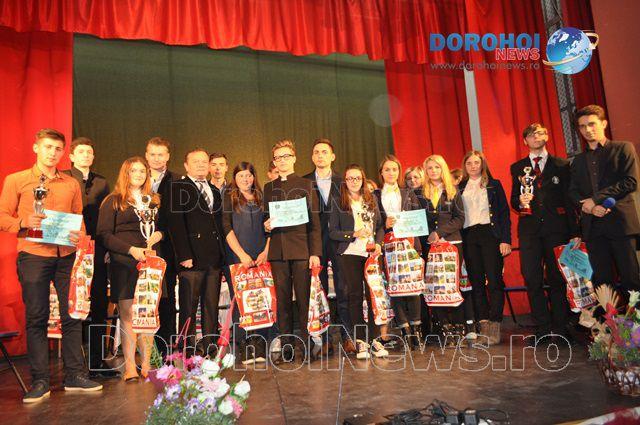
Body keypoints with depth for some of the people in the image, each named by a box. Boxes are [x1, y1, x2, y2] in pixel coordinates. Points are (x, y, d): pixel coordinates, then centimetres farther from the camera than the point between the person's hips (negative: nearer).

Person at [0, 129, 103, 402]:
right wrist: (24, 223, -17)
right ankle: (40, 382, 12)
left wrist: (79, 236, -5)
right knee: (36, 318, 3)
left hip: (66, 256, 3)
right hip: (33, 255, -2)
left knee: (72, 315, 4)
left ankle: (75, 376, 14)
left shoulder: (71, 184, 13)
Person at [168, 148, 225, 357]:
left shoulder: (214, 191, 21)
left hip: (215, 259, 6)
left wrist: (221, 253, 11)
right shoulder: (178, 188, 1)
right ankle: (187, 353, 8)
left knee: (211, 307, 9)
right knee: (188, 309, 0)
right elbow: (176, 224, -8)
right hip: (192, 257, -6)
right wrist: (184, 255, -15)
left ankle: (211, 349, 16)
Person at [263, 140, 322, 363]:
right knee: (282, 300, 5)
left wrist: (315, 252, -9)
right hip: (277, 250, 3)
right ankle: (286, 348, 13)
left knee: (304, 298, -1)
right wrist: (266, 225, -2)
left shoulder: (306, 185, 5)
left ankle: (308, 347, 9)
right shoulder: (269, 188, 17)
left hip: (301, 249, -3)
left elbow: (314, 221, 0)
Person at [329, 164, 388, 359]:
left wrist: (378, 243, -3)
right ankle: (359, 340, 10)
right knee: (355, 295, 1)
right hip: (349, 255, -3)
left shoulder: (371, 200, 13)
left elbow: (380, 226, 14)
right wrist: (354, 234, -14)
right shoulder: (338, 203, 1)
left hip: (372, 254, 3)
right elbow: (332, 232, -3)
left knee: (374, 295, 1)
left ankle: (374, 338, 12)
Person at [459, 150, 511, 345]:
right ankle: (483, 325, 7)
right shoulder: (460, 188, 16)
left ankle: (495, 325, -4)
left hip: (490, 233, -2)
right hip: (468, 236, 2)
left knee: (494, 279, -9)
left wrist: (505, 240, -7)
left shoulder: (493, 185, 10)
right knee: (476, 281, 2)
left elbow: (504, 212, 4)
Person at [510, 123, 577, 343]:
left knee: (557, 278, 1)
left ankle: (560, 327, 12)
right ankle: (542, 328, 7)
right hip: (530, 228, 1)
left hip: (556, 226, -1)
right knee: (532, 279, -2)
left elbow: (569, 199, 5)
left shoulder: (561, 165, 10)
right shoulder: (517, 168, 14)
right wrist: (520, 202, -12)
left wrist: (573, 232, -3)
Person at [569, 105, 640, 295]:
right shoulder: (578, 160, 20)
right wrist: (589, 207, -10)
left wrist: (595, 199, -11)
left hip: (620, 222, -4)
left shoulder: (623, 148, 7)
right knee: (601, 281, 4)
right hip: (593, 227, 4)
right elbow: (573, 192, 10)